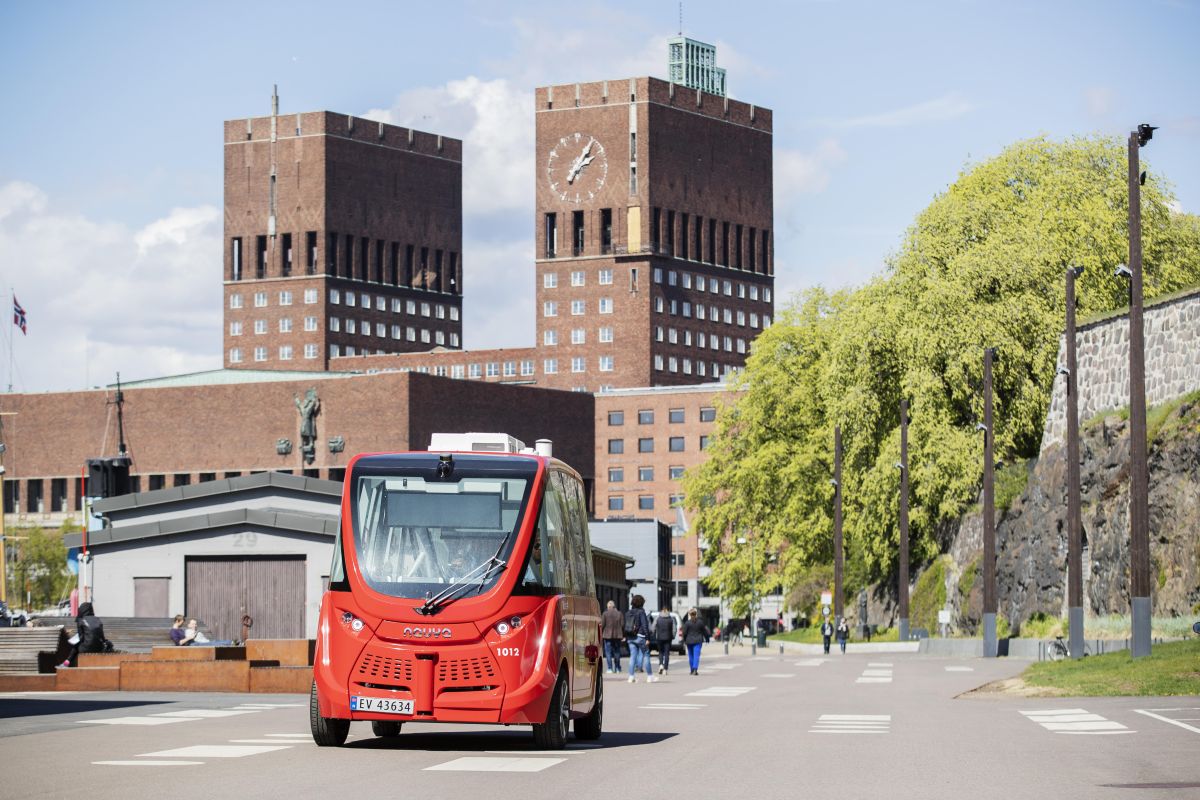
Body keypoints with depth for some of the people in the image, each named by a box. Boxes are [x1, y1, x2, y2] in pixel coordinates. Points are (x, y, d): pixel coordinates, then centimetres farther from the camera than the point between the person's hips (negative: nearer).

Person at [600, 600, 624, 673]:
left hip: (608, 635, -3)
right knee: (617, 652, 12)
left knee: (608, 652, 1)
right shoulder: (619, 614, 3)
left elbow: (602, 624, -6)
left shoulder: (605, 614, -5)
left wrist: (601, 634, 7)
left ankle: (610, 668, -5)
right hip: (617, 636, 3)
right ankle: (617, 668, 14)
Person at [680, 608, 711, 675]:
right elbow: (704, 631, 6)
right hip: (698, 641, 0)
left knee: (691, 656, 11)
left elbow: (684, 633, -4)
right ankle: (695, 669, -20)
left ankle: (692, 670, 17)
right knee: (696, 655, -5)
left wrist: (684, 641, 7)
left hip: (689, 641, 0)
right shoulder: (700, 622, -2)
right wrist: (707, 639, 20)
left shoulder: (687, 623, -7)